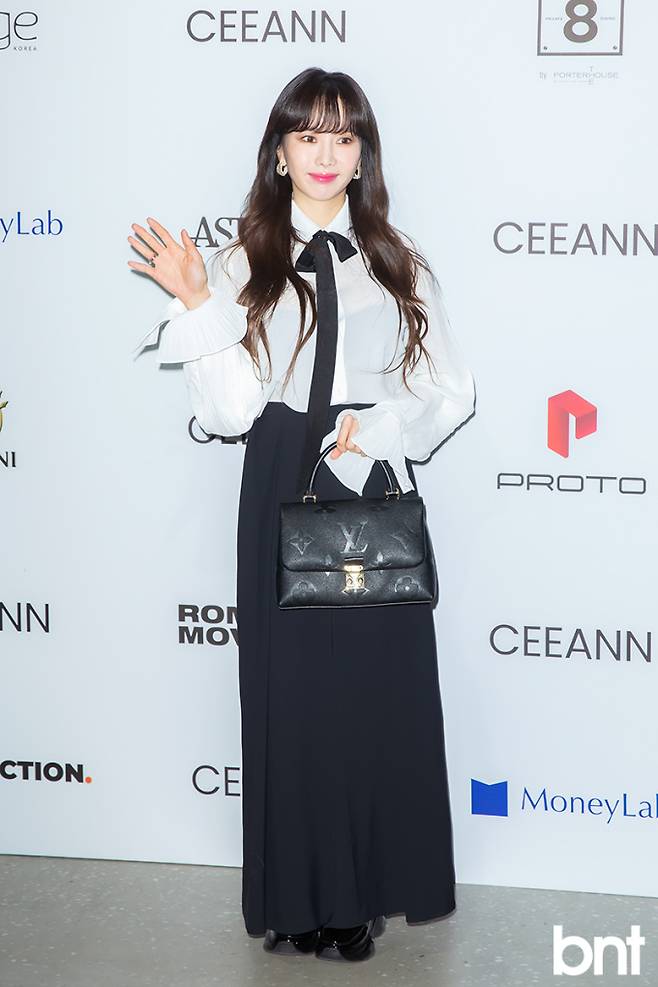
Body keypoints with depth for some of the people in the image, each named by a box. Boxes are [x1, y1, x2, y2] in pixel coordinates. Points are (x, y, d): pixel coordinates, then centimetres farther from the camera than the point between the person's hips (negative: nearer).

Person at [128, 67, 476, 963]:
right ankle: (303, 896, 17)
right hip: (283, 497, -1)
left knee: (381, 692, 4)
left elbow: (452, 391, 7)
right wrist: (197, 307, -14)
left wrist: (377, 428, -10)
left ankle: (372, 885, 19)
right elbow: (230, 410, -4)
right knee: (292, 693, 2)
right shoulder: (243, 263, 4)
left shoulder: (399, 263, 8)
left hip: (380, 494, 1)